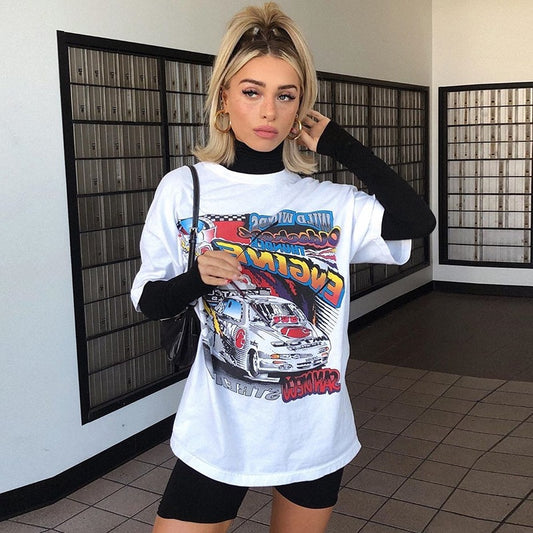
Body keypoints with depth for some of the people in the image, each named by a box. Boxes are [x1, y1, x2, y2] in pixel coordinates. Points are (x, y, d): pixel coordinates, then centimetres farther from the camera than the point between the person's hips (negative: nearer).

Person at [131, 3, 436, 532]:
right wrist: (196, 279, -20)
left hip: (316, 433, 2)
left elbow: (417, 220, -17)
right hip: (219, 432, -1)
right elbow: (149, 300, 1)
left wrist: (340, 144, -10)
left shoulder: (331, 202, -2)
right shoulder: (184, 189, -4)